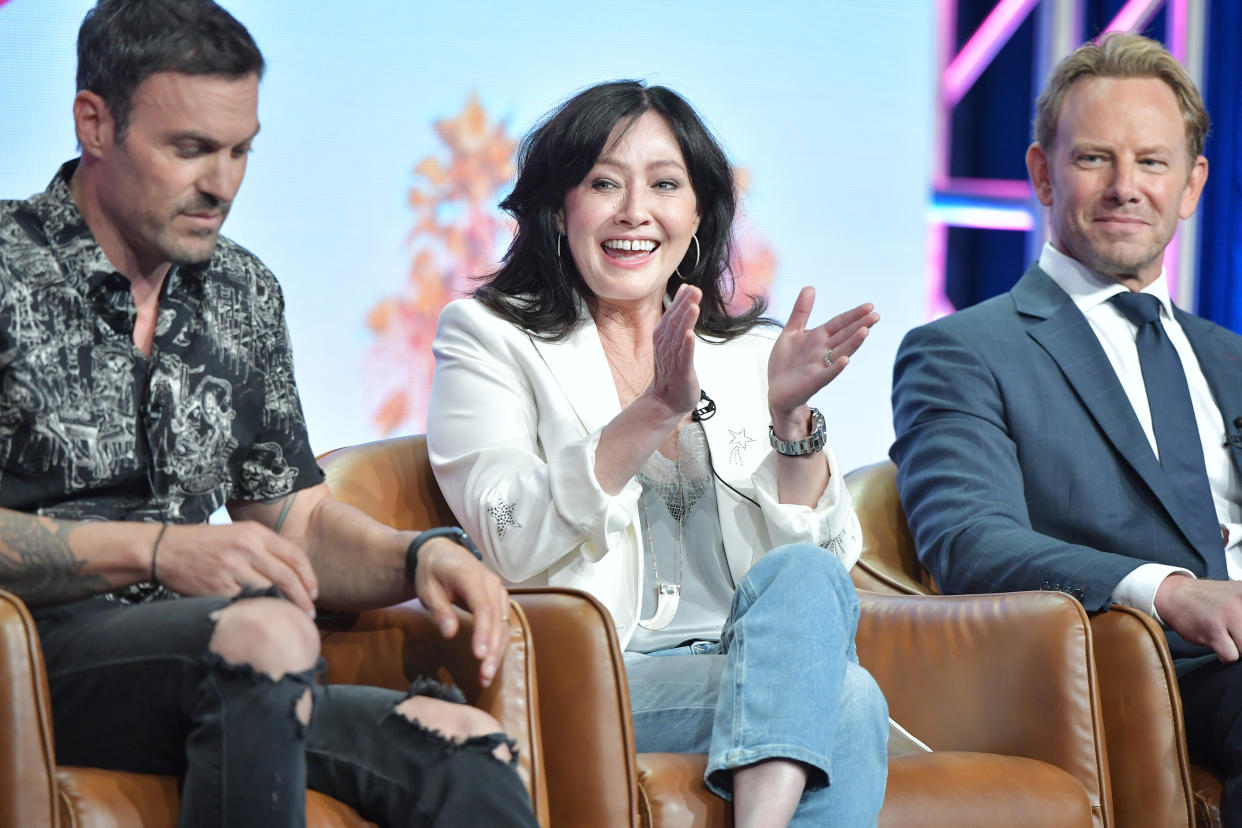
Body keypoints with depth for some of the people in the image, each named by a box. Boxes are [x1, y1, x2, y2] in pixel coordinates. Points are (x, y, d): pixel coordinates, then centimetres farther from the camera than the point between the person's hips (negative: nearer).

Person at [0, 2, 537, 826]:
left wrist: (414, 556, 0)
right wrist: (155, 549, -21)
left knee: (465, 749, -23)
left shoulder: (244, 294, 19)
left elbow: (298, 518, 22)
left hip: (189, 662, 6)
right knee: (265, 632, -37)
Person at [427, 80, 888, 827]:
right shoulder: (487, 337, 8)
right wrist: (656, 409, -18)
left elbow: (826, 558, 9)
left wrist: (791, 417, -8)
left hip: (747, 666, 4)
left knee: (802, 578, -32)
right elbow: (512, 543, -9)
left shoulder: (749, 353, 19)